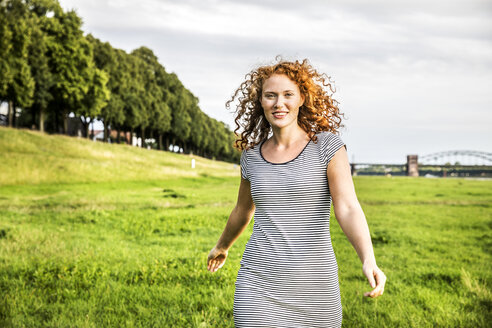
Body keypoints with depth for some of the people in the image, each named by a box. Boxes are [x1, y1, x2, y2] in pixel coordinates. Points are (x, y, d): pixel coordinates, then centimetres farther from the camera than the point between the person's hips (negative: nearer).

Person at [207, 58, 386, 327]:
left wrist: (369, 262, -30)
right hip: (259, 285, 2)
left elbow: (348, 209, -14)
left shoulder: (328, 146, -4)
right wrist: (222, 247, 40)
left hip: (314, 285, -2)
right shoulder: (252, 155, 7)